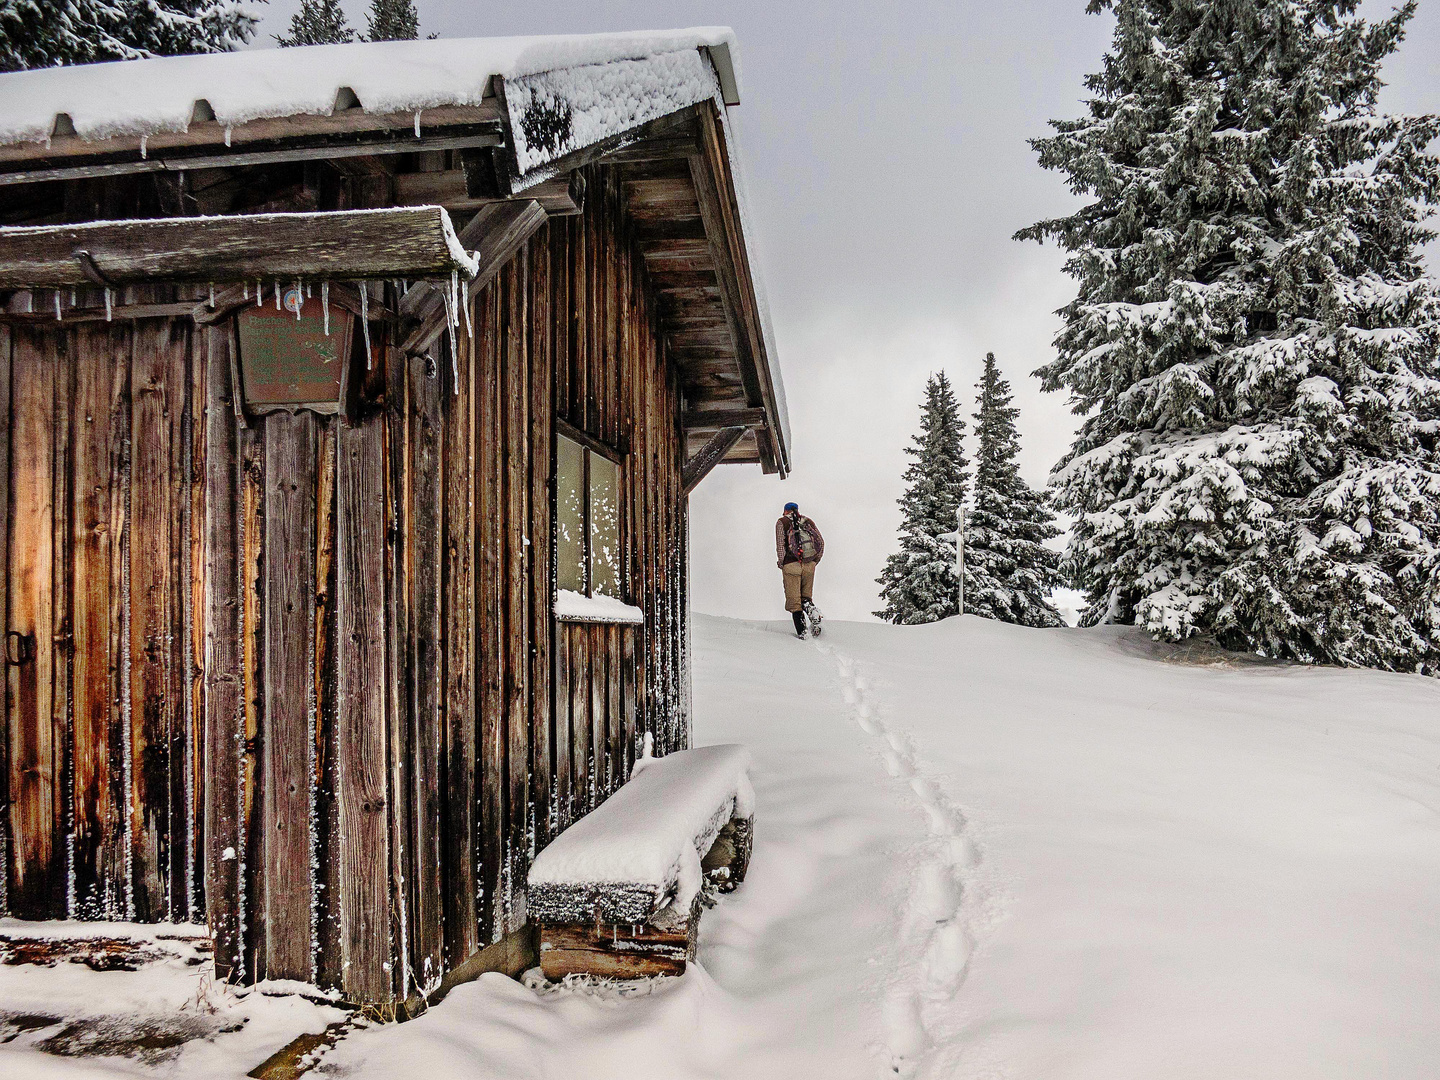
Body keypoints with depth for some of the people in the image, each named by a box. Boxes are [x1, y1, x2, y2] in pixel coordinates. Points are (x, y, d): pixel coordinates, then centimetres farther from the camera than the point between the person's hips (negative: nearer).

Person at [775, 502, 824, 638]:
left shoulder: (782, 522, 7)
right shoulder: (808, 521, 17)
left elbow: (780, 544, -8)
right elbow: (821, 542, 9)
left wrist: (781, 562, 1)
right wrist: (815, 561, 15)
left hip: (791, 565, -3)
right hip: (809, 565, 3)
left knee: (794, 600, 2)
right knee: (806, 597, 17)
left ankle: (801, 632, -7)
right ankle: (812, 611, -13)